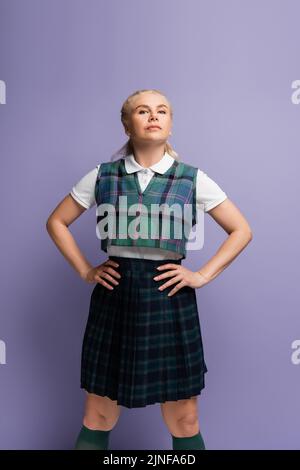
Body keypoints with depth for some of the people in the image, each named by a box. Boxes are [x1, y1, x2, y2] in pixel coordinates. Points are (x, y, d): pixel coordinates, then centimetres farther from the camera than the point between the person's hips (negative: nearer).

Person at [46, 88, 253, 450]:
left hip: (169, 298, 0)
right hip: (114, 297, 1)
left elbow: (241, 231, 6)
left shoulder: (192, 179, 0)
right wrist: (85, 271, 3)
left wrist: (203, 275, -3)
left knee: (184, 423, 12)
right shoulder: (102, 176, 2)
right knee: (98, 418, 13)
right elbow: (56, 222, 12)